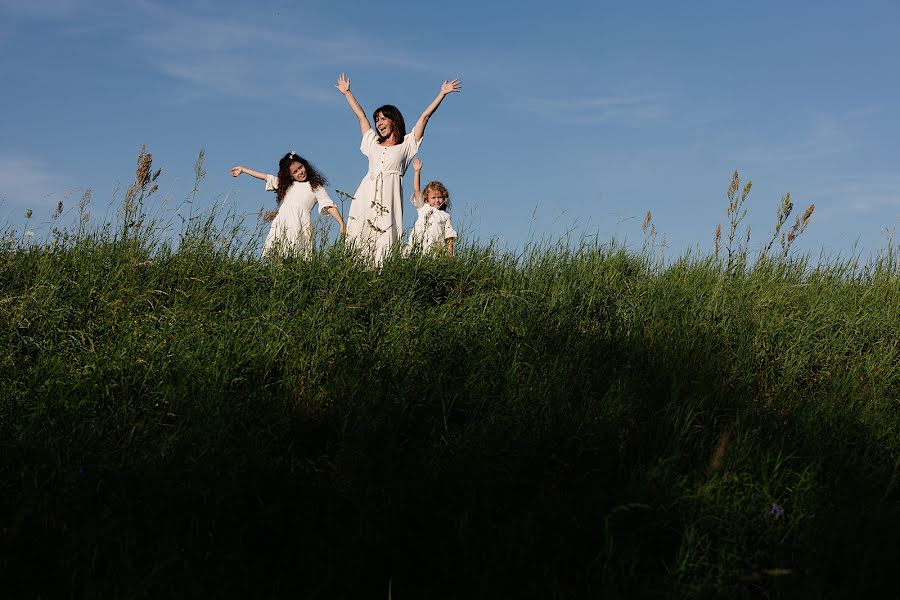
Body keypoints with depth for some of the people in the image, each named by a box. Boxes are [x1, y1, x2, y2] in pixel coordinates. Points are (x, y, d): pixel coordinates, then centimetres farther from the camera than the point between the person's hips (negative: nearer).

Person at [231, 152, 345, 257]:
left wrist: (341, 223, -7)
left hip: (300, 224, -3)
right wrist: (242, 169, 38)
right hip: (281, 222, 3)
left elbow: (329, 206, 6)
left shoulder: (316, 187, 16)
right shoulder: (286, 184, 28)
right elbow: (266, 177, 33)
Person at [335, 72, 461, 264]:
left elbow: (424, 117, 13)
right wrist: (346, 92, 42)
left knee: (384, 243, -13)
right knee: (358, 240, -9)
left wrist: (442, 93, 12)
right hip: (366, 196, 3)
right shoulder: (373, 143, 25)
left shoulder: (406, 145, 16)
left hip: (388, 198, -3)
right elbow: (361, 116, 34)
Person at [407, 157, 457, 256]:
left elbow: (449, 236, 12)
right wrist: (417, 172, 4)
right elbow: (417, 190, 10)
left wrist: (450, 252, 1)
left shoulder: (445, 216, 15)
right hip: (417, 247, 1)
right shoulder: (423, 208, 16)